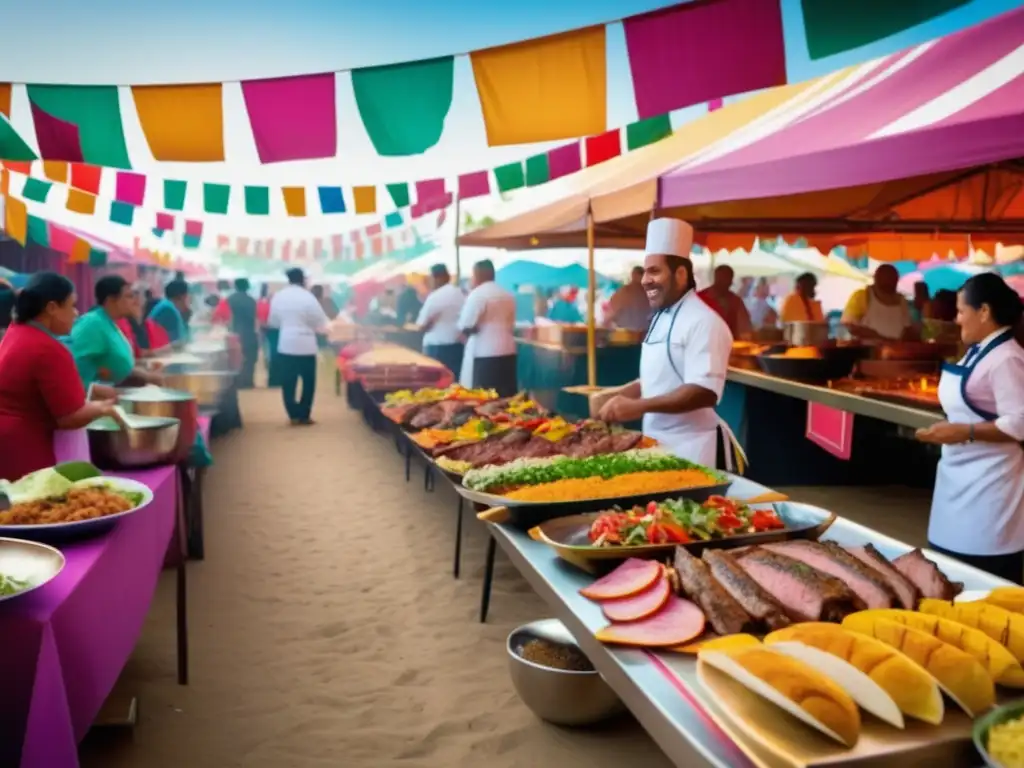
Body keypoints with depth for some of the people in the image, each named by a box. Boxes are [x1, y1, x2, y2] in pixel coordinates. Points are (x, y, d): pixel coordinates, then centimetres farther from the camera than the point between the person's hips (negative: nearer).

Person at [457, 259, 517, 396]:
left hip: (485, 353, -7)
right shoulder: (508, 295, 14)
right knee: (507, 397, 8)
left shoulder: (477, 294, -9)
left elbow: (466, 326, -11)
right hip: (508, 352, 7)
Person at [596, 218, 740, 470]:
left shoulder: (704, 322, -17)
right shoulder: (661, 319, 12)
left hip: (691, 447, -8)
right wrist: (617, 398, 6)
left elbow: (704, 392, -26)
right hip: (658, 443, 9)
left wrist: (638, 407, -27)